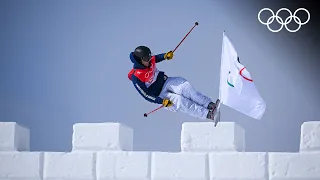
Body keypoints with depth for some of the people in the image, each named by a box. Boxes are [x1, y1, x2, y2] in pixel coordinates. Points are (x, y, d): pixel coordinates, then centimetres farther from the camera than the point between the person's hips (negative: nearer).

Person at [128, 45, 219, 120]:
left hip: (165, 82, 5)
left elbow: (157, 58, 18)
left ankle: (209, 104, -30)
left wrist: (165, 56, -4)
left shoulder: (150, 60, -7)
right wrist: (162, 102, -26)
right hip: (159, 95, -5)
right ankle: (207, 114, -33)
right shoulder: (136, 77, -25)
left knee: (185, 86, -22)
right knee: (179, 100, -26)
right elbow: (146, 95, -20)